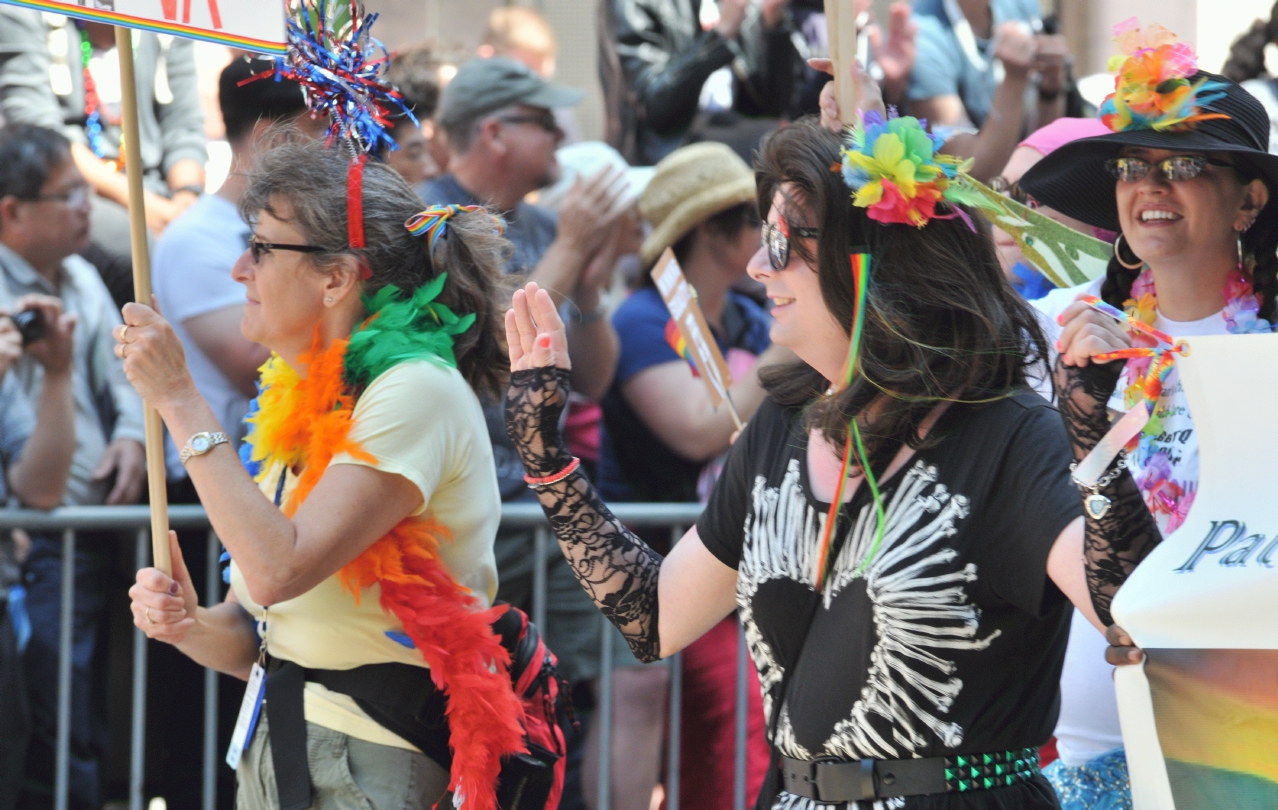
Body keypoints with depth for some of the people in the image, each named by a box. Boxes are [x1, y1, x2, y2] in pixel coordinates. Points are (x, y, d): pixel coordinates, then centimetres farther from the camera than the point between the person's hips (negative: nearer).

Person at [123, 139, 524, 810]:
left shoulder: (416, 393, -14)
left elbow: (277, 571, -26)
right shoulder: (296, 411, 12)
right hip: (277, 751, 8)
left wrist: (180, 401, -20)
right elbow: (251, 641, 13)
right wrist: (188, 624, -9)